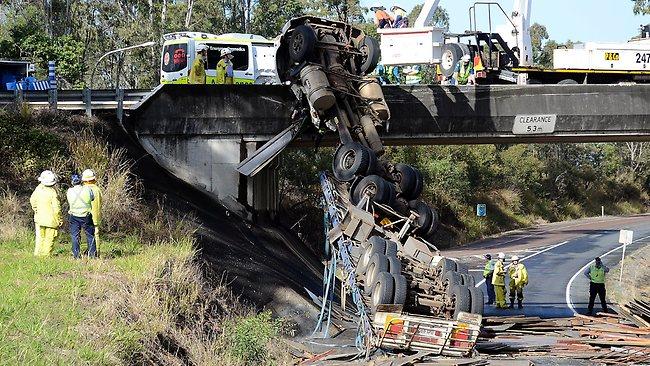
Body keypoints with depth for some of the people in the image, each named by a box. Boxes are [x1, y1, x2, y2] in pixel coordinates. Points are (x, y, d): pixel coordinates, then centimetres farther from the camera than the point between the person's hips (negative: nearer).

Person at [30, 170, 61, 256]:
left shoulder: (39, 189, -6)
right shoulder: (53, 193, -21)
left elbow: (32, 200, 10)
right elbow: (57, 208, -19)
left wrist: (36, 211, 26)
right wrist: (59, 220, -6)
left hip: (39, 218, 5)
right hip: (51, 220, -5)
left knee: (40, 237, 17)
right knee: (49, 239, 7)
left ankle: (37, 253, 20)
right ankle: (46, 254, 10)